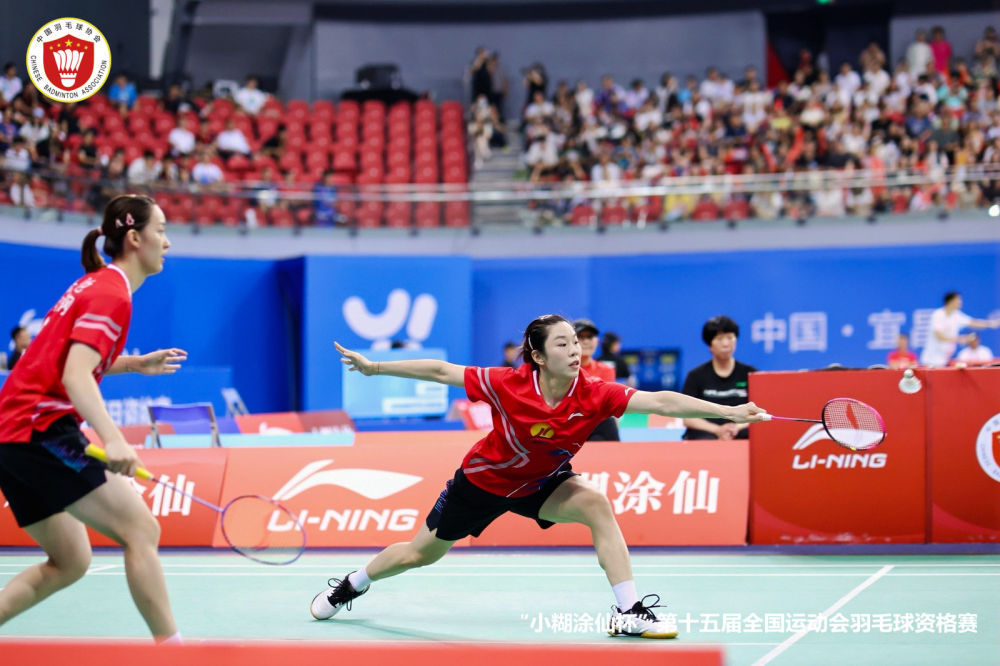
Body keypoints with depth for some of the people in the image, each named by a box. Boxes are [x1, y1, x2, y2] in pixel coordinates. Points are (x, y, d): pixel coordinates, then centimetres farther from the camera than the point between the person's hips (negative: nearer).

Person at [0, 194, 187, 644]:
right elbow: (75, 376, -23)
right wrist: (113, 439, -35)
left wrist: (136, 364, 24)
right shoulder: (112, 294, -11)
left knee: (70, 562, 14)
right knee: (141, 530, -12)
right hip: (42, 427, -10)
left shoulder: (95, 285, 18)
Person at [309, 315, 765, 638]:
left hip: (540, 485, 1)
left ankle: (628, 613, -24)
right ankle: (350, 585, 44)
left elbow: (662, 401, -38)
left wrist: (727, 411, -47)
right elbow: (440, 372, -20)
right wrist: (374, 368, -16)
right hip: (483, 480, -1)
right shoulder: (508, 385, -31)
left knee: (595, 504, -28)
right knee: (421, 553, 14)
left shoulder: (594, 394, -28)